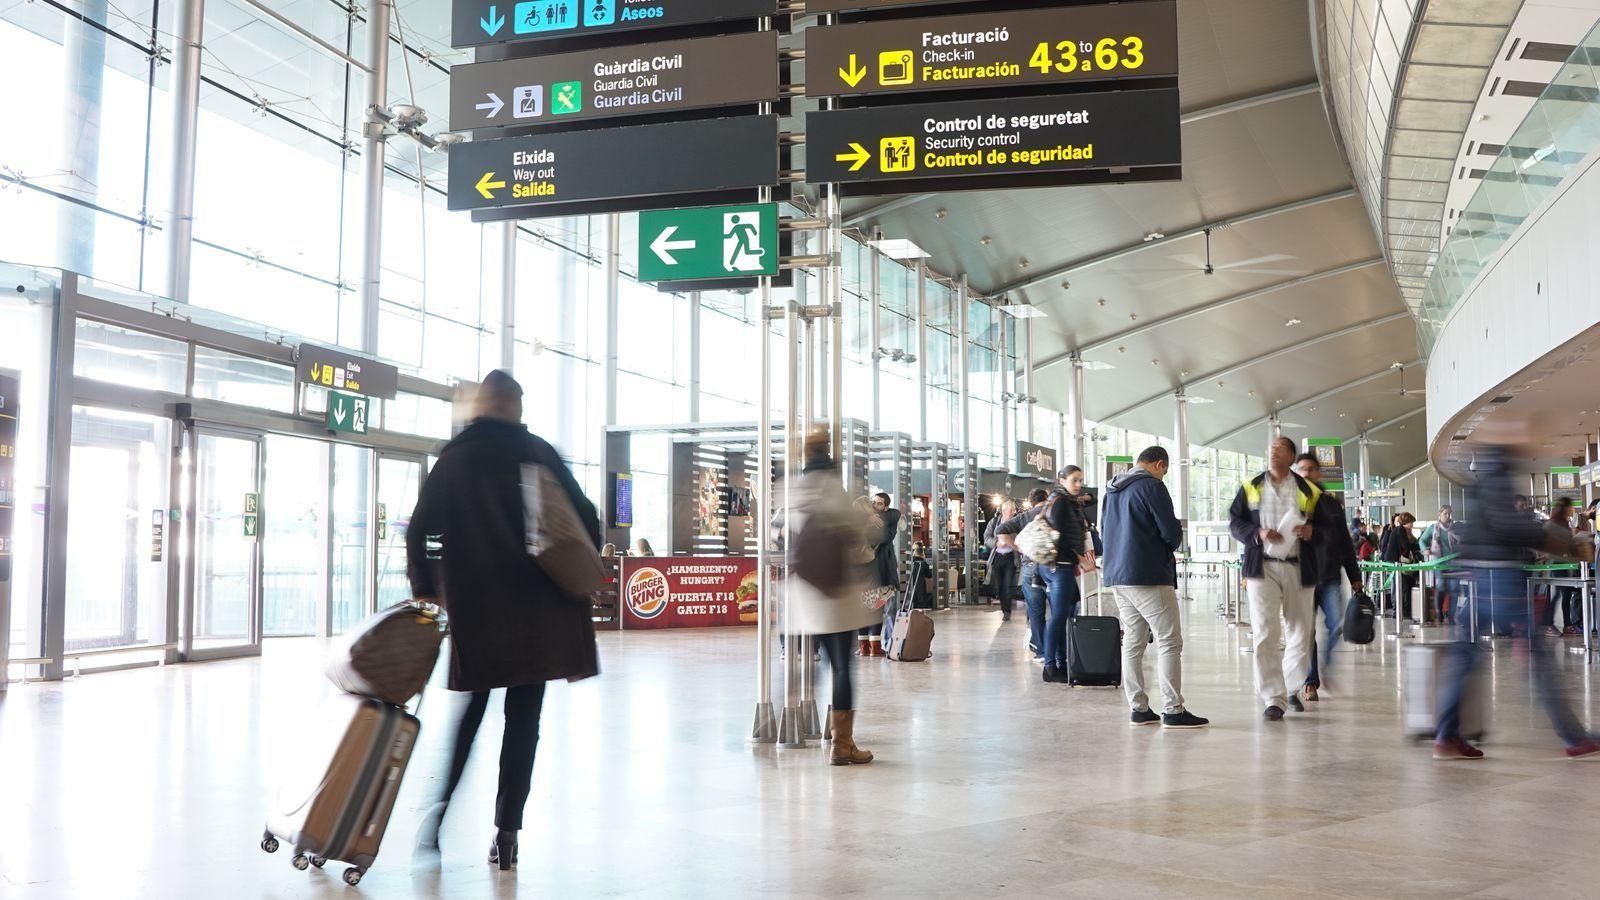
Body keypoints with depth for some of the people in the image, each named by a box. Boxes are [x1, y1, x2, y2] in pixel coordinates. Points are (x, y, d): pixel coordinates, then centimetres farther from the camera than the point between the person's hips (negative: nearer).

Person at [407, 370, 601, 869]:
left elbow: (420, 531, 0)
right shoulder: (539, 453, 1)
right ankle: (507, 833, 6)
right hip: (538, 607, -1)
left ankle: (440, 805, 2)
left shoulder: (453, 459, 5)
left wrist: (426, 590, 10)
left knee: (469, 709, 17)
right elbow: (585, 518, -2)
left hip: (474, 605, 1)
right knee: (523, 718, 6)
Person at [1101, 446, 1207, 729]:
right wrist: (1175, 544, 9)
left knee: (1133, 642, 10)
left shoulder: (1112, 490, 14)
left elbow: (1104, 529, 21)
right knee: (1169, 642, -4)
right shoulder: (1151, 486, -11)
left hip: (1117, 577, 8)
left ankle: (1139, 708, 11)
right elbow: (1171, 532, -13)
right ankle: (1173, 710, -6)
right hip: (1149, 576, -8)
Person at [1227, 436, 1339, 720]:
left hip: (1298, 569, 1)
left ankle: (1291, 688, 31)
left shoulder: (1309, 491, 9)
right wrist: (1258, 534, -12)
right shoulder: (1251, 488, 10)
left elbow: (1330, 526, 10)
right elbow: (1234, 521, 7)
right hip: (1262, 567, -1)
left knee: (1300, 633, 9)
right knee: (1265, 634, -11)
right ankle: (1273, 699, -9)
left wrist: (1312, 531, -13)